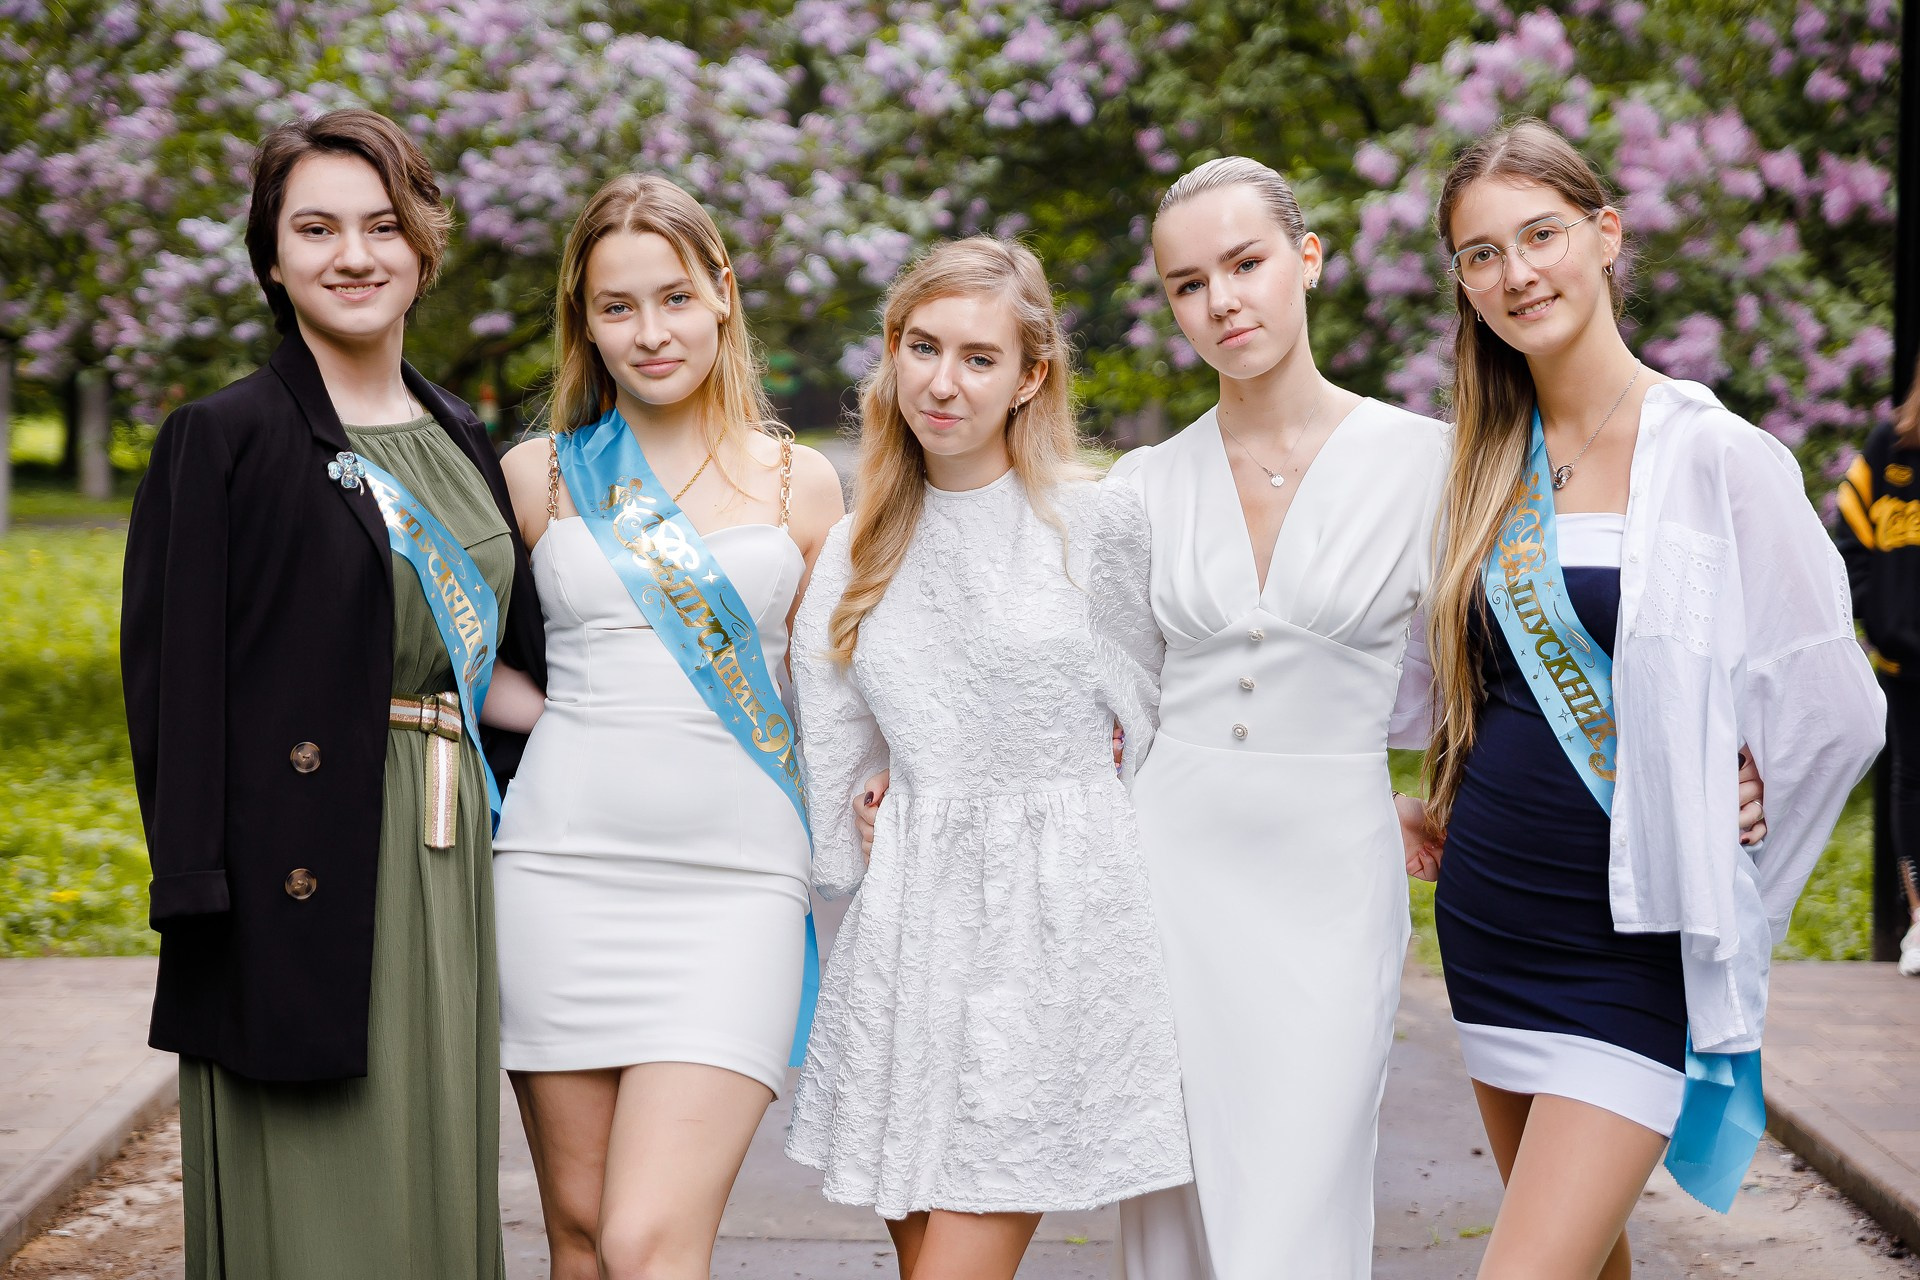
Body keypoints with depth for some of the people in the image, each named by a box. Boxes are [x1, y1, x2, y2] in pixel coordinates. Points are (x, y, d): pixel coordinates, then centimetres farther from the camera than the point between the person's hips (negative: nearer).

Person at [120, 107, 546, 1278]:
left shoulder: (460, 441, 14)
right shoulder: (223, 442, -4)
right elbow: (174, 686, -9)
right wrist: (201, 908, -15)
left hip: (449, 864, 6)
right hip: (307, 886, -6)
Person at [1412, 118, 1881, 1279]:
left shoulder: (1714, 456, -11)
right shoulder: (1485, 458, 7)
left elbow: (1831, 712, -10)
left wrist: (1731, 897, -1)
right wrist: (1458, 808, 10)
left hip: (1629, 944, -6)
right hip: (1489, 914, 6)